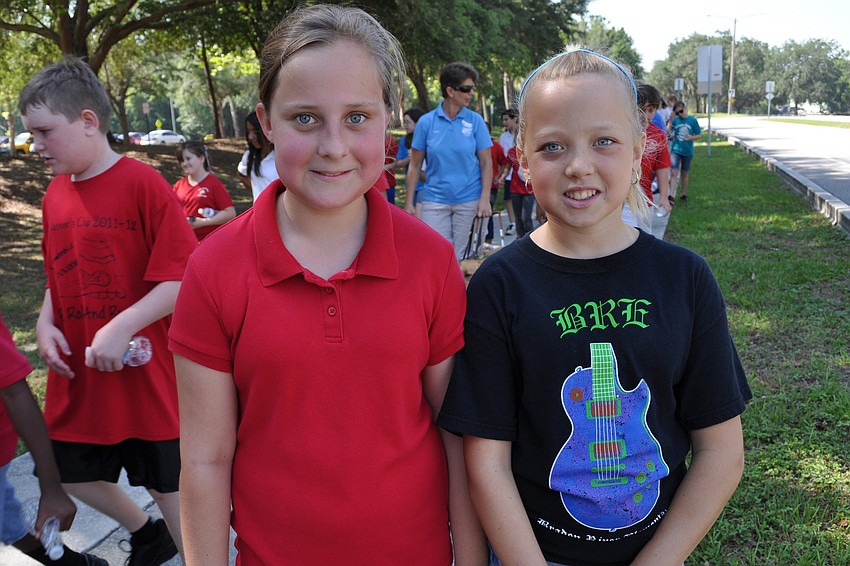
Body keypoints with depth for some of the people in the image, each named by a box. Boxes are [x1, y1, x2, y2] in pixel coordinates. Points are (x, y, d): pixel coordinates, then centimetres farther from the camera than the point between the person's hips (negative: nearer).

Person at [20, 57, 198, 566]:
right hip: (77, 377, 7)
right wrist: (45, 325, -2)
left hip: (144, 375, -7)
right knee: (72, 474, 20)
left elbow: (185, 276, -19)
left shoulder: (142, 183, -15)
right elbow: (59, 279, 16)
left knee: (169, 485, 8)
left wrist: (122, 328, -26)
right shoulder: (55, 195, 6)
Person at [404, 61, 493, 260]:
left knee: (459, 256, 8)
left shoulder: (475, 121, 0)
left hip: (468, 200, 0)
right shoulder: (427, 122, -1)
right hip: (435, 199, 0)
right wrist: (409, 201, 1)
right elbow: (415, 165, 4)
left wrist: (485, 199, -9)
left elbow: (486, 163, 1)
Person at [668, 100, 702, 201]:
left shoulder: (692, 120, -4)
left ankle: (683, 194, 29)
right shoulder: (675, 120, 0)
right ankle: (672, 196, -16)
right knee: (674, 172, -12)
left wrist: (691, 137, -19)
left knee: (685, 173, 14)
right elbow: (670, 134, 4)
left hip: (688, 151, 1)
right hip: (676, 150, 0)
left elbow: (699, 135, 2)